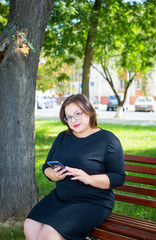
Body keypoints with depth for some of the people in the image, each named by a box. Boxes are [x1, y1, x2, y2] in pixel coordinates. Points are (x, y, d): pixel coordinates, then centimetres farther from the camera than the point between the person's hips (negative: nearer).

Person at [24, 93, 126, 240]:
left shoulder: (108, 140, -5)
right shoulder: (62, 137, 14)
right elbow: (46, 167, 16)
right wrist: (53, 175, -8)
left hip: (93, 203, -6)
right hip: (59, 198, 6)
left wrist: (89, 179, -22)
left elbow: (119, 177, -8)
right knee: (31, 226, -16)